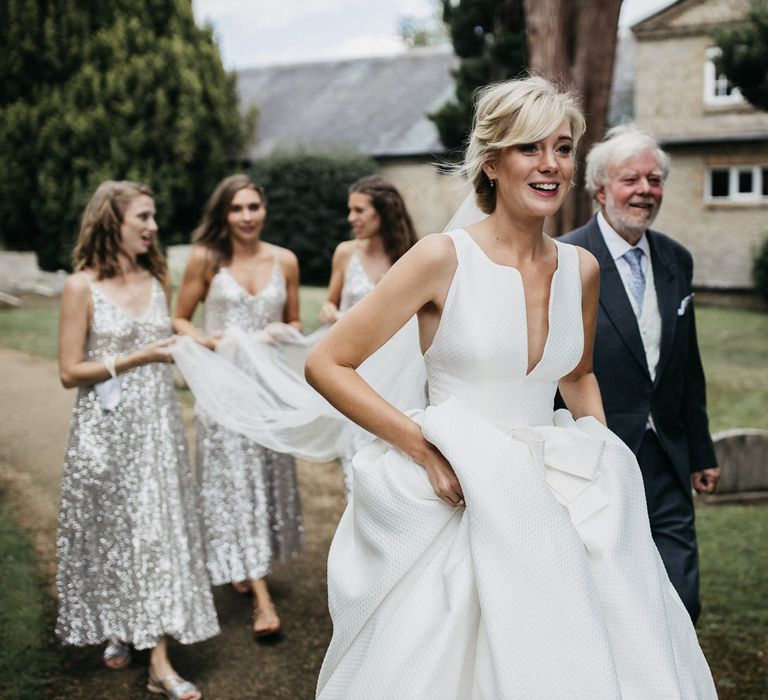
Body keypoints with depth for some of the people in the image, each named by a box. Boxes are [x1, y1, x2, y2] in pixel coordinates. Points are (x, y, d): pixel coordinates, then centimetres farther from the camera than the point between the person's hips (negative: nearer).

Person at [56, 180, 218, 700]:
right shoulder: (82, 287, -8)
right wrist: (135, 359, -15)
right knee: (111, 531, 9)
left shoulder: (157, 280, 7)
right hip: (106, 429, -3)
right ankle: (116, 630, 33)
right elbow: (70, 372, -10)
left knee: (160, 529, 1)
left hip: (158, 425, 4)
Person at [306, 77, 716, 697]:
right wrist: (424, 446, -17)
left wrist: (601, 456, 5)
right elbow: (326, 365, -10)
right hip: (457, 500, -5)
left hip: (555, 496, 5)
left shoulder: (582, 269, 3)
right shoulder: (444, 258, -12)